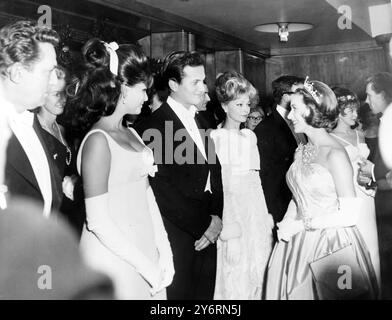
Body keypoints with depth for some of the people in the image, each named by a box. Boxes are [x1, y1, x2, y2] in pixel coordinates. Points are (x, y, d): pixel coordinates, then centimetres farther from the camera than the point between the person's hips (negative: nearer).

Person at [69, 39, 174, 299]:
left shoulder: (130, 133, 6)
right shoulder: (98, 140, -17)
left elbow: (146, 193, 6)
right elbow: (98, 221, -19)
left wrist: (163, 249, -2)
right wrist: (146, 266, -15)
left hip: (146, 249, 7)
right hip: (114, 259, -7)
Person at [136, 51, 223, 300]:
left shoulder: (200, 120, 11)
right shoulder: (152, 127, -13)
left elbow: (214, 171, 10)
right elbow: (163, 190, -16)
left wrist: (216, 217, -4)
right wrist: (203, 225, -10)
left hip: (208, 234, 7)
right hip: (180, 237, -6)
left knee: (206, 292, 15)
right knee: (180, 292, 6)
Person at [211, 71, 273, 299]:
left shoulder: (250, 136, 11)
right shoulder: (216, 137, -9)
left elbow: (256, 176, 14)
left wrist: (268, 213, 12)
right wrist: (227, 222, -17)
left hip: (257, 206, 6)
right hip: (231, 203, -6)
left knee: (259, 269, 13)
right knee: (235, 274, 2)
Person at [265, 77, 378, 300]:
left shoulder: (335, 154, -17)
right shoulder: (302, 151, 4)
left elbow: (349, 214, -18)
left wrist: (300, 225, -16)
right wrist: (287, 222, -3)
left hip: (330, 246, -6)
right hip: (299, 244, 6)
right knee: (296, 292, 15)